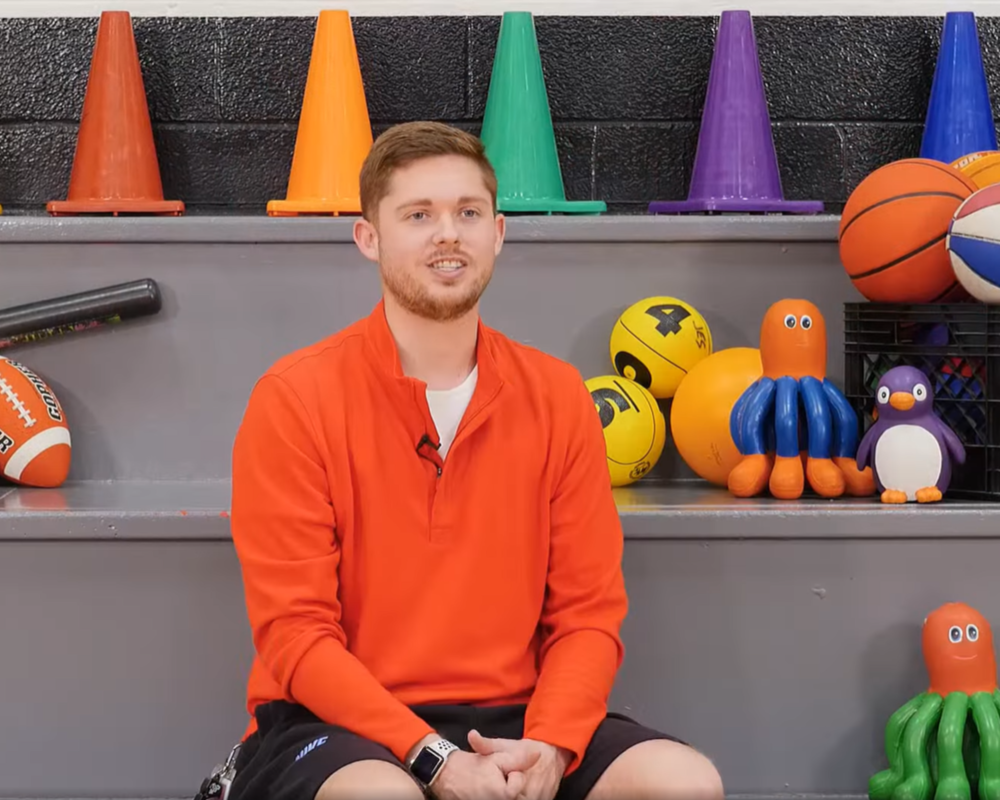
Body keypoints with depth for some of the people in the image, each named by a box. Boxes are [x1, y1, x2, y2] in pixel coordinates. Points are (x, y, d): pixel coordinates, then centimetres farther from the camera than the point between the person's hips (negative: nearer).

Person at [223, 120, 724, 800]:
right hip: (338, 725, -4)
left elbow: (589, 614, 5)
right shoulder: (294, 400, -5)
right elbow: (295, 633, -9)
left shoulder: (557, 397, 6)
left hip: (511, 718, 4)